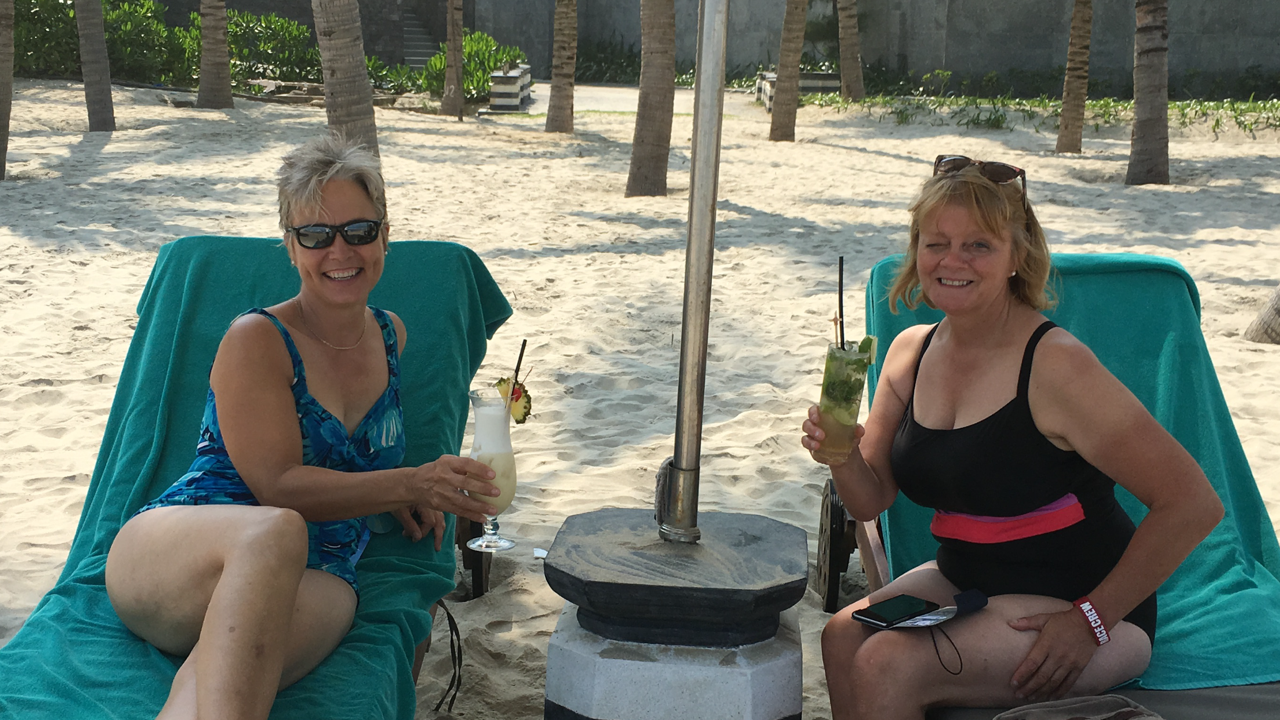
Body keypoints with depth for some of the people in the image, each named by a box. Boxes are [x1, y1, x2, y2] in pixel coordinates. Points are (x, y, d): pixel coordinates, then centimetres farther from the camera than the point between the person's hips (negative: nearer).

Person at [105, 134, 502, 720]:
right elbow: (277, 484, -10)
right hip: (175, 551, -4)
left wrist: (395, 495, 16)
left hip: (310, 583, 4)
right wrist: (409, 484, -18)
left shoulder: (390, 336, 17)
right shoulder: (256, 339, -3)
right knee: (276, 531, -44)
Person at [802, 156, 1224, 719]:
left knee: (885, 665, -24)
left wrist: (1090, 621, -16)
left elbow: (1193, 504, -20)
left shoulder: (1056, 365, -20)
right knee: (842, 638, -19)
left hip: (1080, 605, -6)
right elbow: (871, 499, 7)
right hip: (963, 582, 6)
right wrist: (843, 456, -16)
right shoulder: (910, 351, 2)